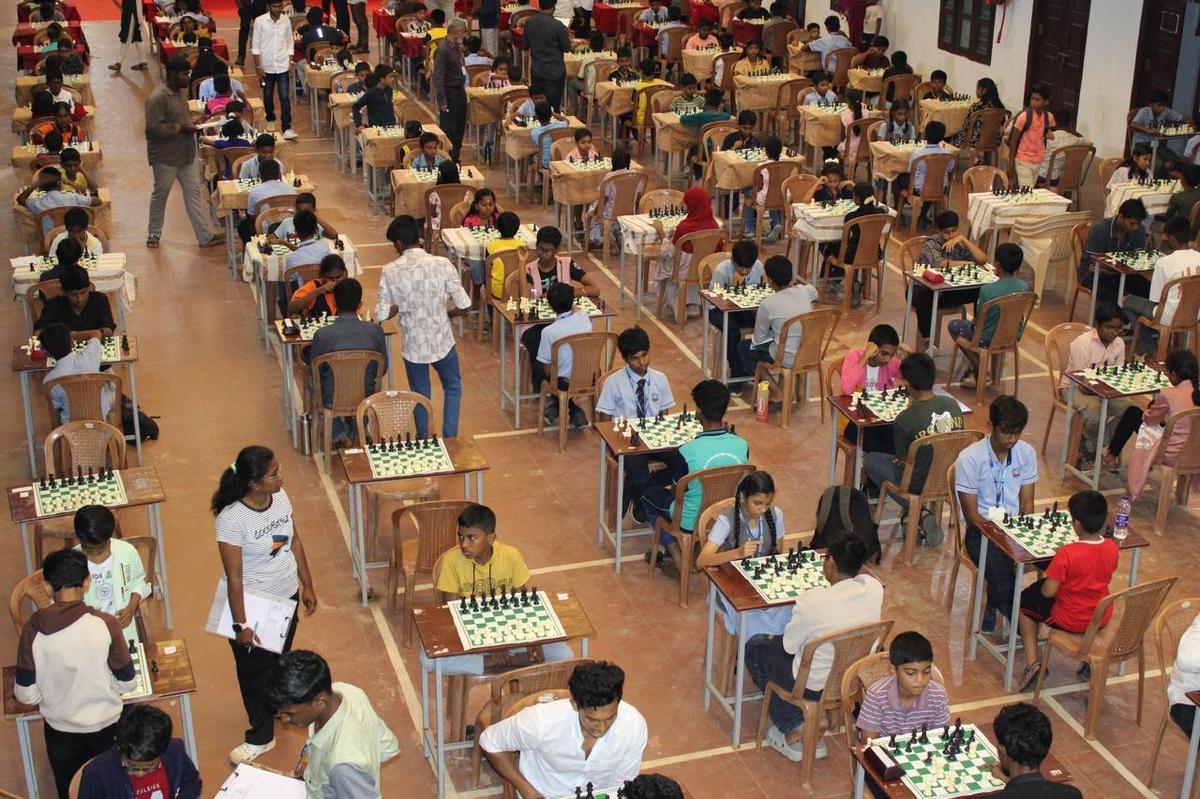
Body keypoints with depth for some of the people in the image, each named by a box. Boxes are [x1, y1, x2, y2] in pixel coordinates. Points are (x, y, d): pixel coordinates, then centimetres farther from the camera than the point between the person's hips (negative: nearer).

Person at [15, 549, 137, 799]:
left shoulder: (34, 629, -16)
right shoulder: (105, 624, -20)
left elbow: (26, 695, -10)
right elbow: (128, 682, -11)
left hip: (60, 730, 1)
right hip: (105, 726, -1)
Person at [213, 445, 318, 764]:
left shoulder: (281, 497, -11)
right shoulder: (231, 519, -30)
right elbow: (234, 577, -24)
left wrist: (307, 585, 10)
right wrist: (241, 625, -19)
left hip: (287, 597, 6)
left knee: (280, 659, 26)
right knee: (255, 672, 14)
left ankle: (276, 706, 52)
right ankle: (261, 737, 32)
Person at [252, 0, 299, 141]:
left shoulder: (286, 21, -1)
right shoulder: (260, 21, -7)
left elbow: (290, 44, 8)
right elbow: (256, 46, -5)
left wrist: (290, 63, 2)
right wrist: (258, 66, -9)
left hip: (283, 66, 0)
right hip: (267, 66, 0)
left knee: (285, 98, -7)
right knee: (267, 96, 14)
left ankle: (287, 128, -7)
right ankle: (270, 120, 37)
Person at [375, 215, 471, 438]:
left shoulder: (390, 272, -14)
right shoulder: (442, 265, -15)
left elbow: (382, 315, -12)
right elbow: (463, 305, -13)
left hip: (413, 345, 0)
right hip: (442, 341, 0)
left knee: (420, 395, 21)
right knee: (453, 388, 24)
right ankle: (449, 440, 24)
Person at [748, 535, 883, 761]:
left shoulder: (812, 601, -32)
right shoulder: (875, 588, -16)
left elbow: (789, 646, -14)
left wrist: (775, 638, 6)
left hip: (815, 686, -6)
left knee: (755, 648, 19)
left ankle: (794, 730, 18)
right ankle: (811, 717, 26)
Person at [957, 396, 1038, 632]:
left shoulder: (1027, 453, -1)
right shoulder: (969, 459, -15)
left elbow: (1027, 502, 3)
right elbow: (972, 515, -12)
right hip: (981, 530, -5)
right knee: (1003, 584, -31)